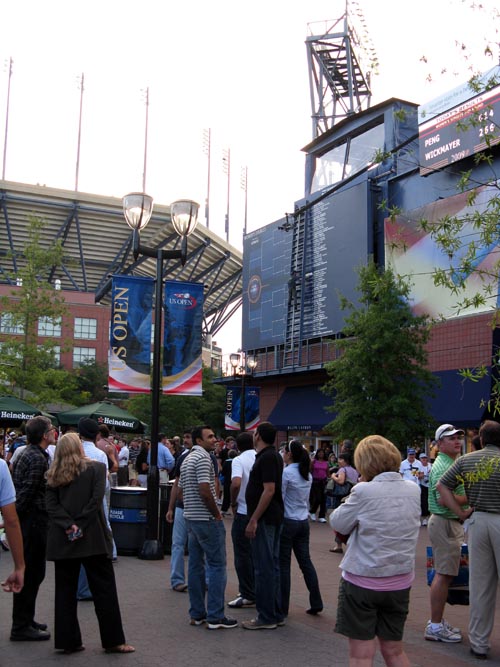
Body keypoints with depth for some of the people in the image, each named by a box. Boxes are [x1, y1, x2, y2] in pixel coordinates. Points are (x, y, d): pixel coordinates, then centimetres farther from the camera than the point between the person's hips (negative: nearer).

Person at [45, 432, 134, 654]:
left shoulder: (53, 475, 8)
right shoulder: (97, 467, -2)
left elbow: (51, 504, -4)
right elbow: (96, 500, -12)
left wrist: (69, 525, -11)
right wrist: (80, 526, -10)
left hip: (62, 541, 3)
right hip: (92, 537, -3)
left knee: (65, 590, 11)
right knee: (104, 588, 5)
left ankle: (68, 640, 14)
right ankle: (113, 640, 10)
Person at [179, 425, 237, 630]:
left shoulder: (187, 459, 16)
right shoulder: (203, 457, -15)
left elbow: (182, 490, 20)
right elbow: (204, 490, -23)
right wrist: (217, 513, -12)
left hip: (190, 518, 10)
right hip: (207, 519, -10)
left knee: (196, 565, 11)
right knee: (216, 565, -4)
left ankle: (197, 614, 16)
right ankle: (215, 616, -3)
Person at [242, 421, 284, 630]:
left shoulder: (267, 458, -16)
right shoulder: (273, 456, 14)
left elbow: (269, 490, -23)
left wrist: (253, 520, -21)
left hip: (264, 519, -10)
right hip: (273, 518, 10)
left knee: (264, 568, -4)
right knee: (272, 566, 14)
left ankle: (266, 617, 2)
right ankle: (276, 614, 21)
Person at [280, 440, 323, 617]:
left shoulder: (286, 473, -14)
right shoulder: (308, 474, 8)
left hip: (287, 522, -7)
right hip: (304, 521, 7)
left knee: (283, 564, 1)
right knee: (305, 561, 12)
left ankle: (283, 607, 7)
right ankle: (316, 603, 12)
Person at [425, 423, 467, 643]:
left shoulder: (452, 463, 17)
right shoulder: (441, 466, -17)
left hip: (451, 523, 11)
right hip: (445, 523, -11)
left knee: (444, 574, 15)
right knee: (444, 574, -6)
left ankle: (437, 621, 24)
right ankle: (435, 627, 1)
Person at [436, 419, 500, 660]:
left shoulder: (465, 460, 3)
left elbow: (441, 486, 3)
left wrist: (461, 512, 4)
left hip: (478, 521, 4)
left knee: (479, 585, 11)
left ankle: (479, 644, 19)